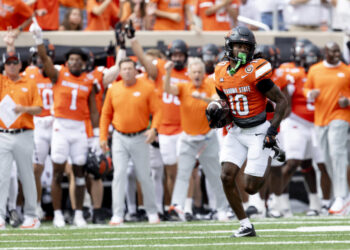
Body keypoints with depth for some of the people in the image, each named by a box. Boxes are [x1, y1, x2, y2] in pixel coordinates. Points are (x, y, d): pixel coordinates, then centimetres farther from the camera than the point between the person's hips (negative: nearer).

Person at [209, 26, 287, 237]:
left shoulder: (255, 72, -15)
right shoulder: (222, 74, 3)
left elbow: (282, 100, -11)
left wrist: (272, 130, -17)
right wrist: (217, 113, -3)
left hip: (258, 132, -5)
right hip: (237, 132, 5)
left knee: (250, 187, -8)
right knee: (227, 177, -12)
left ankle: (267, 169, 29)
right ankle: (245, 225, -1)